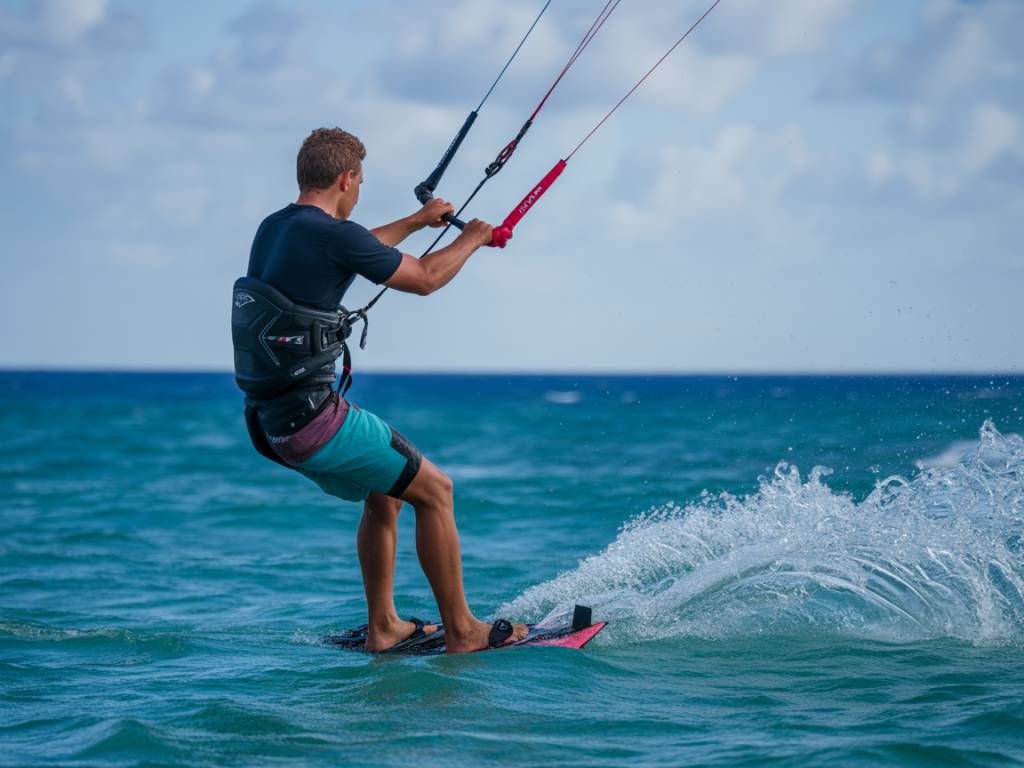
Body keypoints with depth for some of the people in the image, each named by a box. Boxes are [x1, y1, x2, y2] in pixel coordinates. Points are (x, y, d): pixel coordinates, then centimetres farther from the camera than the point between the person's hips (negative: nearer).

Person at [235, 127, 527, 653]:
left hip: (267, 421, 9)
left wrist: (418, 220, 44)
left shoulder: (272, 229, 11)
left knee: (384, 491, 26)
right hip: (313, 416, -9)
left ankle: (382, 626, 29)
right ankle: (461, 631, 10)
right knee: (434, 490, 4)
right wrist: (471, 239, 17)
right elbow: (425, 279, -2)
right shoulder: (333, 234, -15)